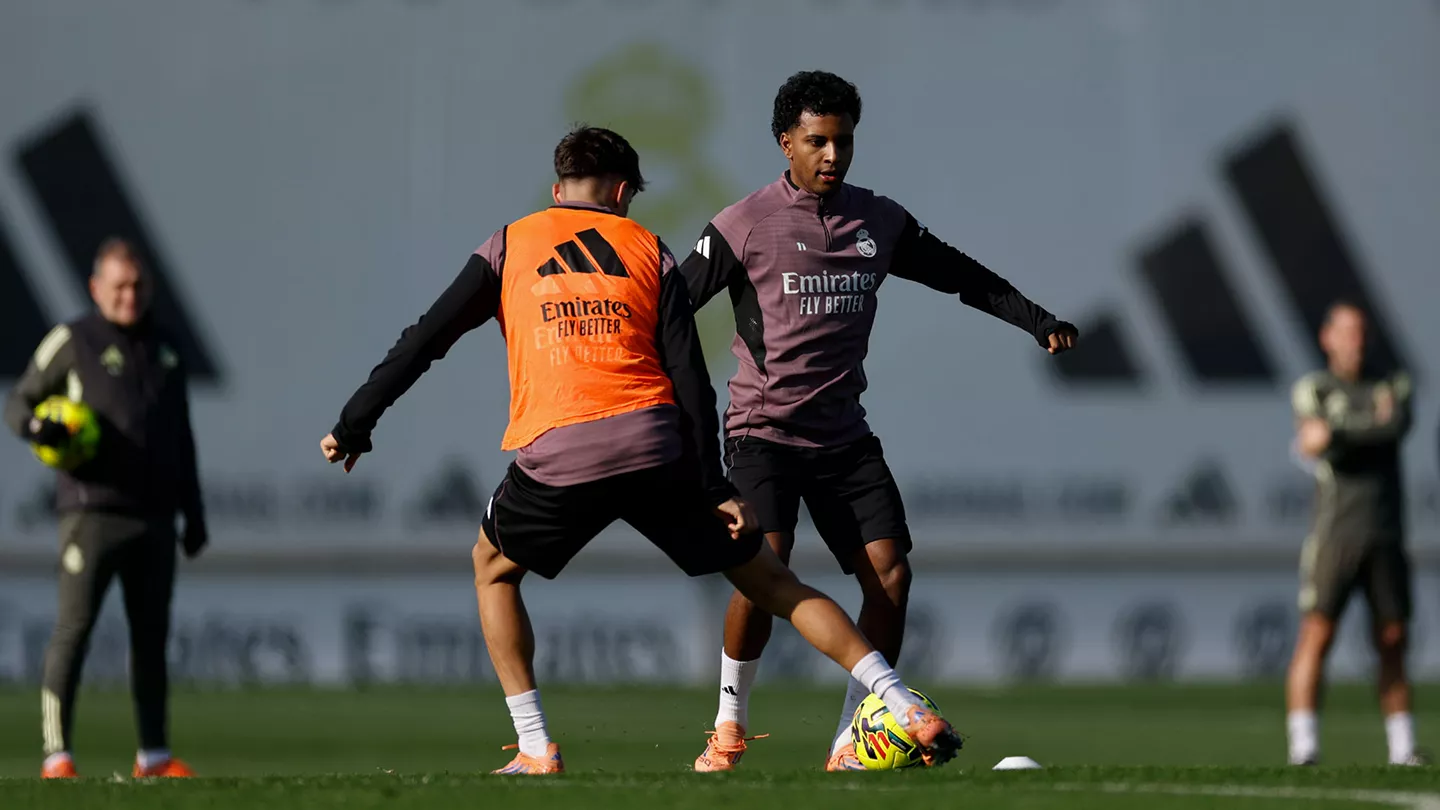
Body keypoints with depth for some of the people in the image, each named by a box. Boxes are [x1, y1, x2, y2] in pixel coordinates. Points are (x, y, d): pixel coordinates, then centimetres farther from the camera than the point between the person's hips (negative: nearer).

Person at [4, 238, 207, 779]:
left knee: (151, 633, 8)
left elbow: (182, 443, 23)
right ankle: (56, 756, -12)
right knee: (74, 628, -11)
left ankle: (153, 756, 14)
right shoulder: (72, 343, 2)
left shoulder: (163, 353, 18)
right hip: (92, 509, -5)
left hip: (154, 518, 5)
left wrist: (194, 513, 19)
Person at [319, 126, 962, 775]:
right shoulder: (648, 250, 17)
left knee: (494, 569, 28)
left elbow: (425, 340, 13)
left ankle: (536, 751, 14)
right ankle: (910, 714, 0)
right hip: (655, 448, 1)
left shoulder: (510, 246, 17)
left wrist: (354, 424, 19)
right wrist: (715, 488, 7)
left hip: (557, 454, -1)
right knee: (769, 581, 10)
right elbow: (688, 374, 8)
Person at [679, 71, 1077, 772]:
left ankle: (851, 744, 1)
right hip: (763, 428, -5)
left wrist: (1036, 320, 9)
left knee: (890, 573, -9)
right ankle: (729, 725, -2)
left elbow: (960, 276, 18)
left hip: (845, 436, 5)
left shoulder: (881, 222, 8)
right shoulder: (745, 225, -6)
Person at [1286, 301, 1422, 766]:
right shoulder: (1313, 390, 4)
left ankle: (1402, 749, 10)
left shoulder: (1394, 385, 13)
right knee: (1316, 636, -12)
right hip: (1335, 531, -3)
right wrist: (1373, 424, -10)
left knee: (1392, 641, 5)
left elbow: (1398, 428, -9)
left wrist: (1336, 433, -15)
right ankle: (1303, 745, -16)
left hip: (1387, 537, 3)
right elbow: (1325, 453, -12)